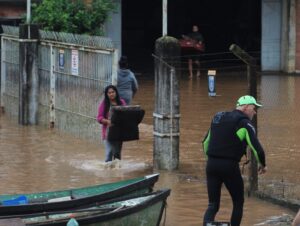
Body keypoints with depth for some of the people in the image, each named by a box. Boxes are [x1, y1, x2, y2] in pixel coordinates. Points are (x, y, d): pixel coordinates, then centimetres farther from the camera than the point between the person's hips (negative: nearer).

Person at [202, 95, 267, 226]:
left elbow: (205, 142, 23)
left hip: (211, 165, 6)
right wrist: (262, 164, 7)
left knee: (213, 204, 8)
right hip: (229, 167, -5)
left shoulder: (218, 118, 16)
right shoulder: (244, 123, -4)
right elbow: (256, 147, -11)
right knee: (238, 202, 13)